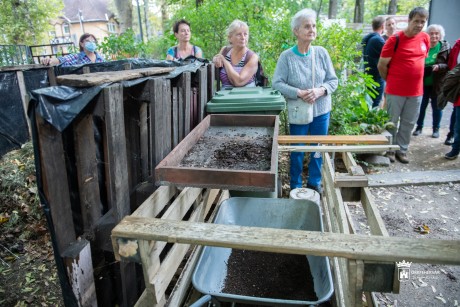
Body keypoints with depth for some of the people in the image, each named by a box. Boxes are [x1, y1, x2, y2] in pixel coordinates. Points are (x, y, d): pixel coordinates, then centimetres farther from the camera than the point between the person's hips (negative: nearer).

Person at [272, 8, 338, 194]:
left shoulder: (321, 53, -1)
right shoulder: (286, 56, -9)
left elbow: (333, 80, 3)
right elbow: (277, 83, -11)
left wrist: (320, 91, -17)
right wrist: (299, 93, -22)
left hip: (322, 110, 3)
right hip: (298, 112, -3)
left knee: (318, 148, 13)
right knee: (297, 150, 9)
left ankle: (314, 183, 33)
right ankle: (296, 186, 27)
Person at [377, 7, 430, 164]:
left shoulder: (425, 38, 5)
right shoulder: (395, 39, -11)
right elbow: (381, 65, -8)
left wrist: (414, 77, 17)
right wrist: (391, 81, 3)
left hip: (416, 91, 5)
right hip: (395, 91, -5)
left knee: (409, 123, 11)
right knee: (391, 122, 5)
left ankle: (402, 149, 25)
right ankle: (389, 149, 20)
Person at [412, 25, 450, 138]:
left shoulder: (446, 48, -5)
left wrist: (439, 66, -23)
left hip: (437, 84, -1)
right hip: (422, 84, 1)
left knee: (436, 107, 11)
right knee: (421, 106, 9)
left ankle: (436, 129, 25)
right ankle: (419, 127, 26)